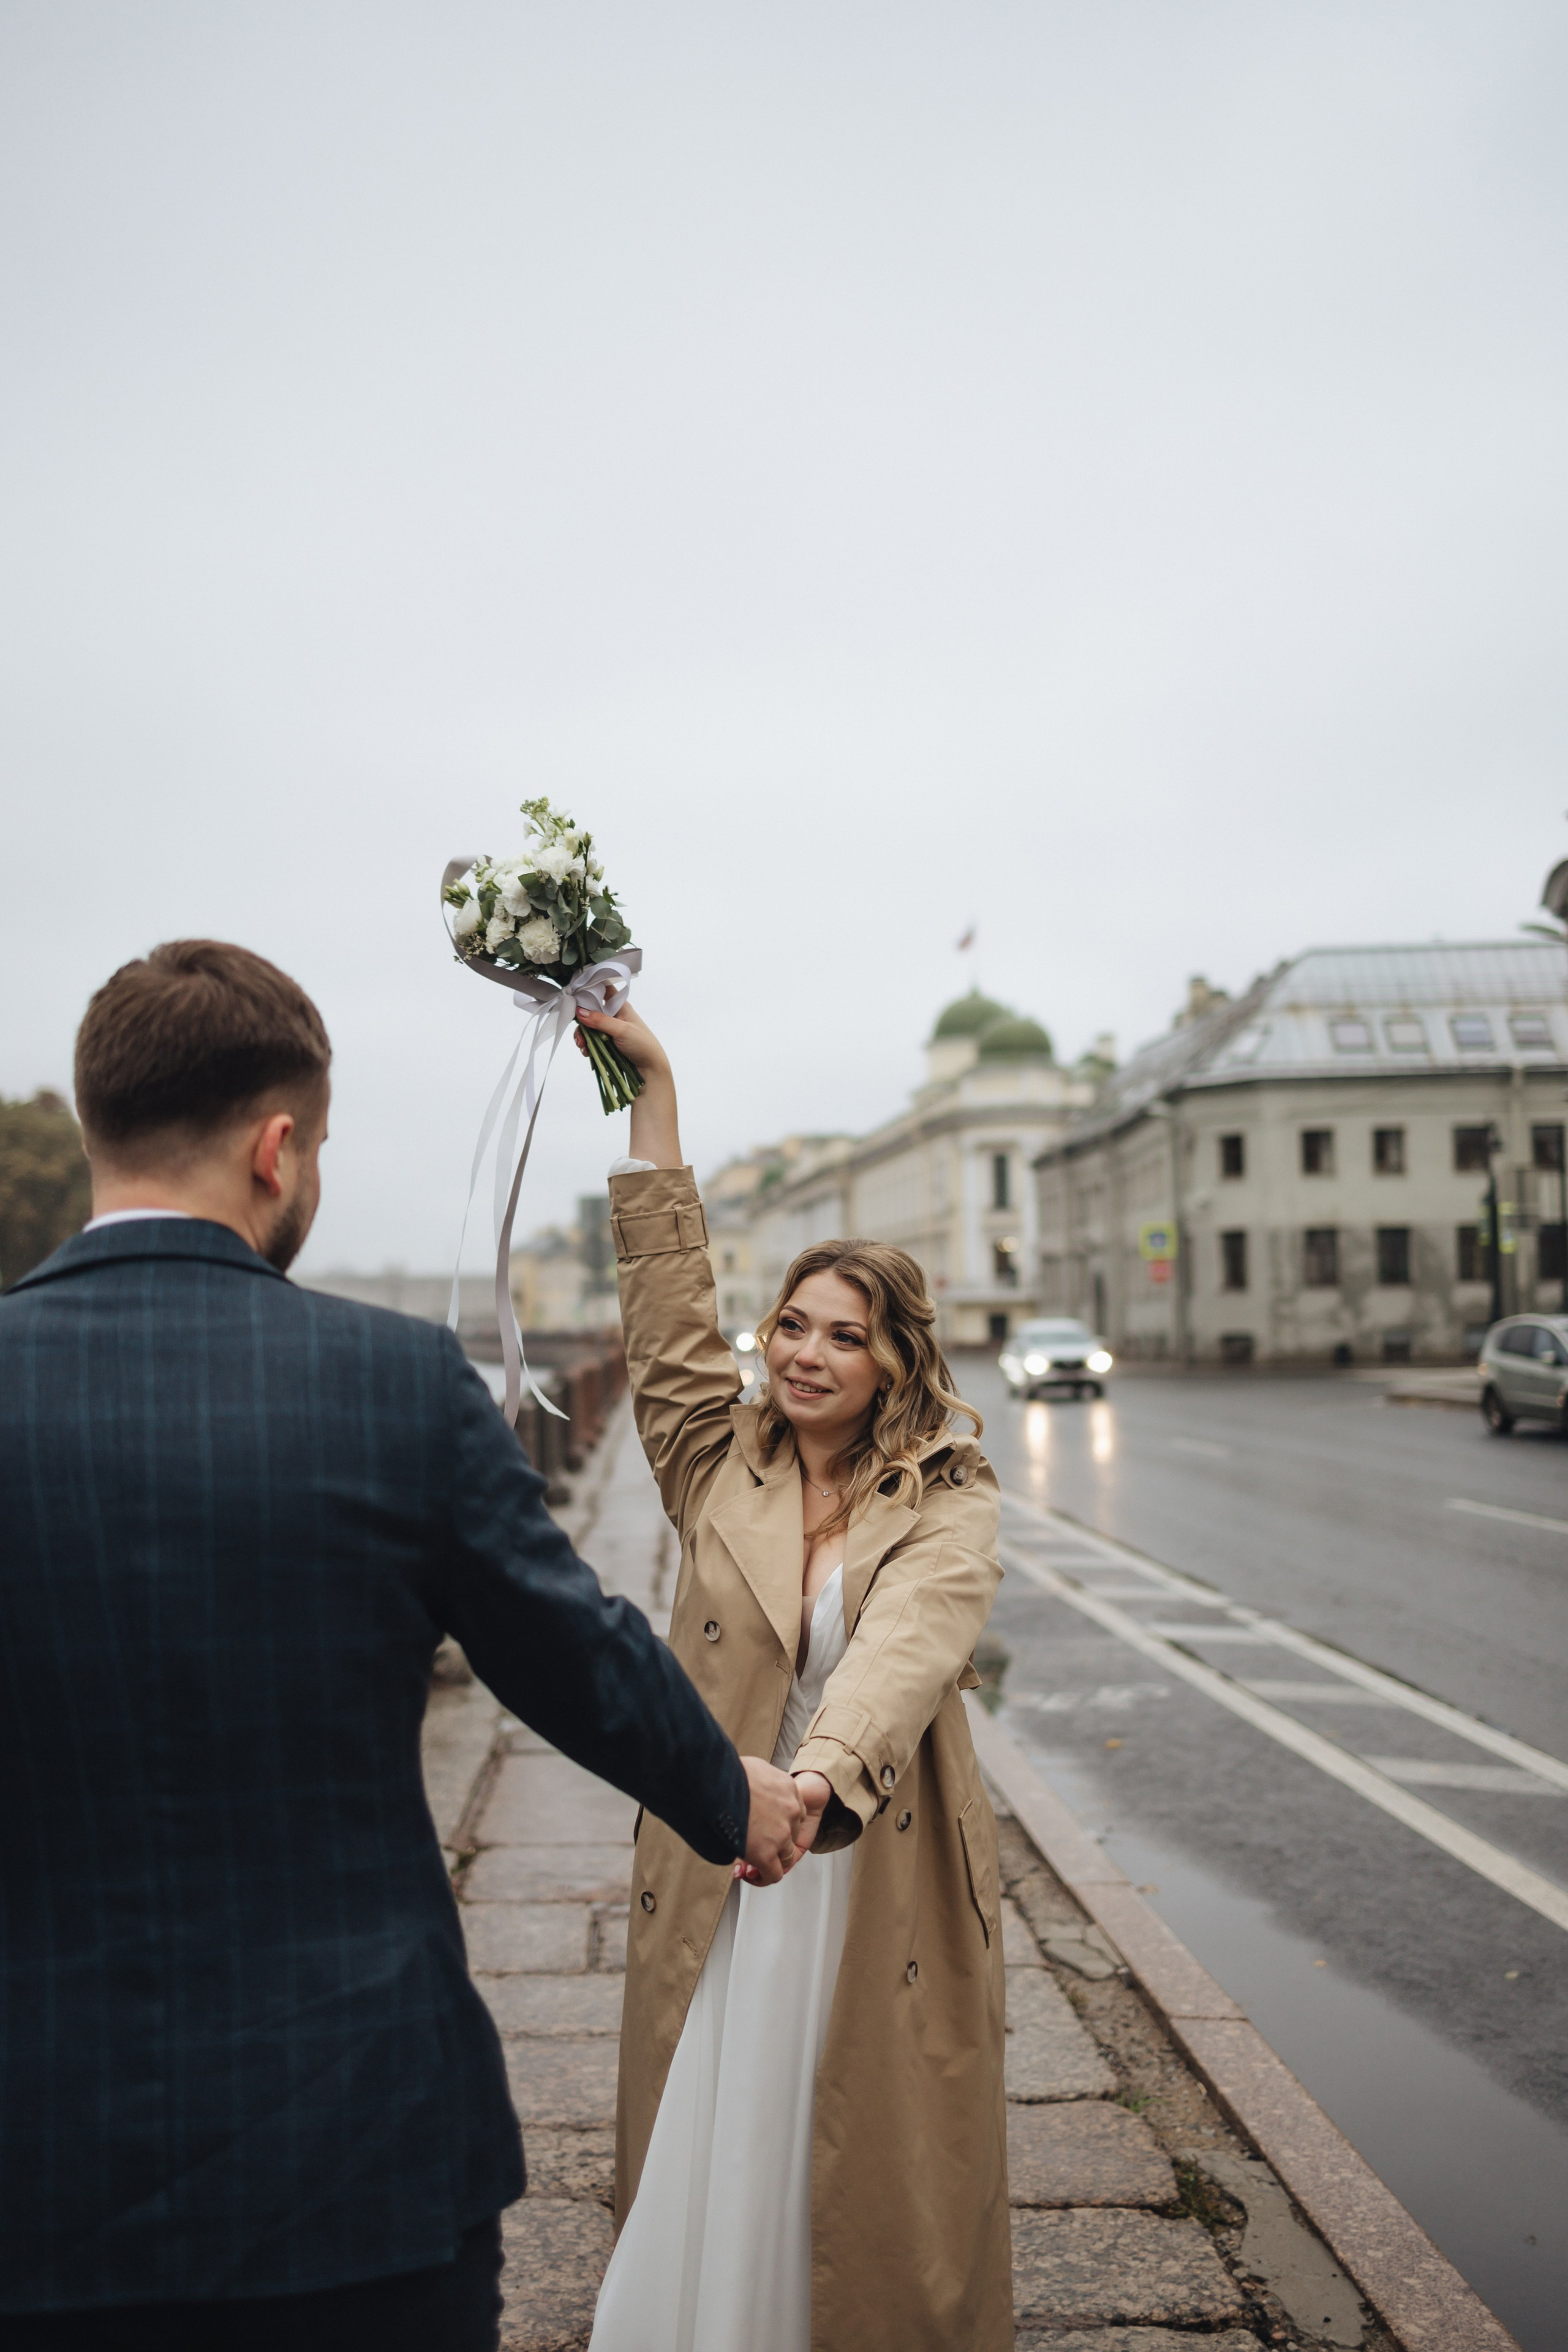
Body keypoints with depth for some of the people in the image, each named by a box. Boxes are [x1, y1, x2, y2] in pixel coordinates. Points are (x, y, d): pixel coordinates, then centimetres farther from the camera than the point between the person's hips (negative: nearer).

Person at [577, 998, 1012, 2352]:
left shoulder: (950, 1509, -9)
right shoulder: (721, 1467, 1)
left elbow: (904, 1647, -27)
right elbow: (671, 1298, -2)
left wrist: (817, 1772, -47)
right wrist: (652, 1085, -2)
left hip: (881, 1883, -2)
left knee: (871, 2179, 10)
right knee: (706, 2163, 9)